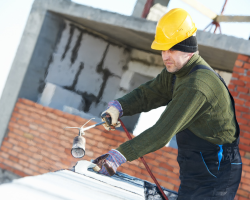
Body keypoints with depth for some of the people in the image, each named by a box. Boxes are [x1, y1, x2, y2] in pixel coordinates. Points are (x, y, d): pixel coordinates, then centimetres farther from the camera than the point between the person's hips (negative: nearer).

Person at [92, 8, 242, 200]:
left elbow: (163, 132, -29)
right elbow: (148, 94, 14)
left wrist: (119, 155, -29)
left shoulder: (197, 85, -26)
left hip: (213, 175, -10)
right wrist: (117, 107, -6)